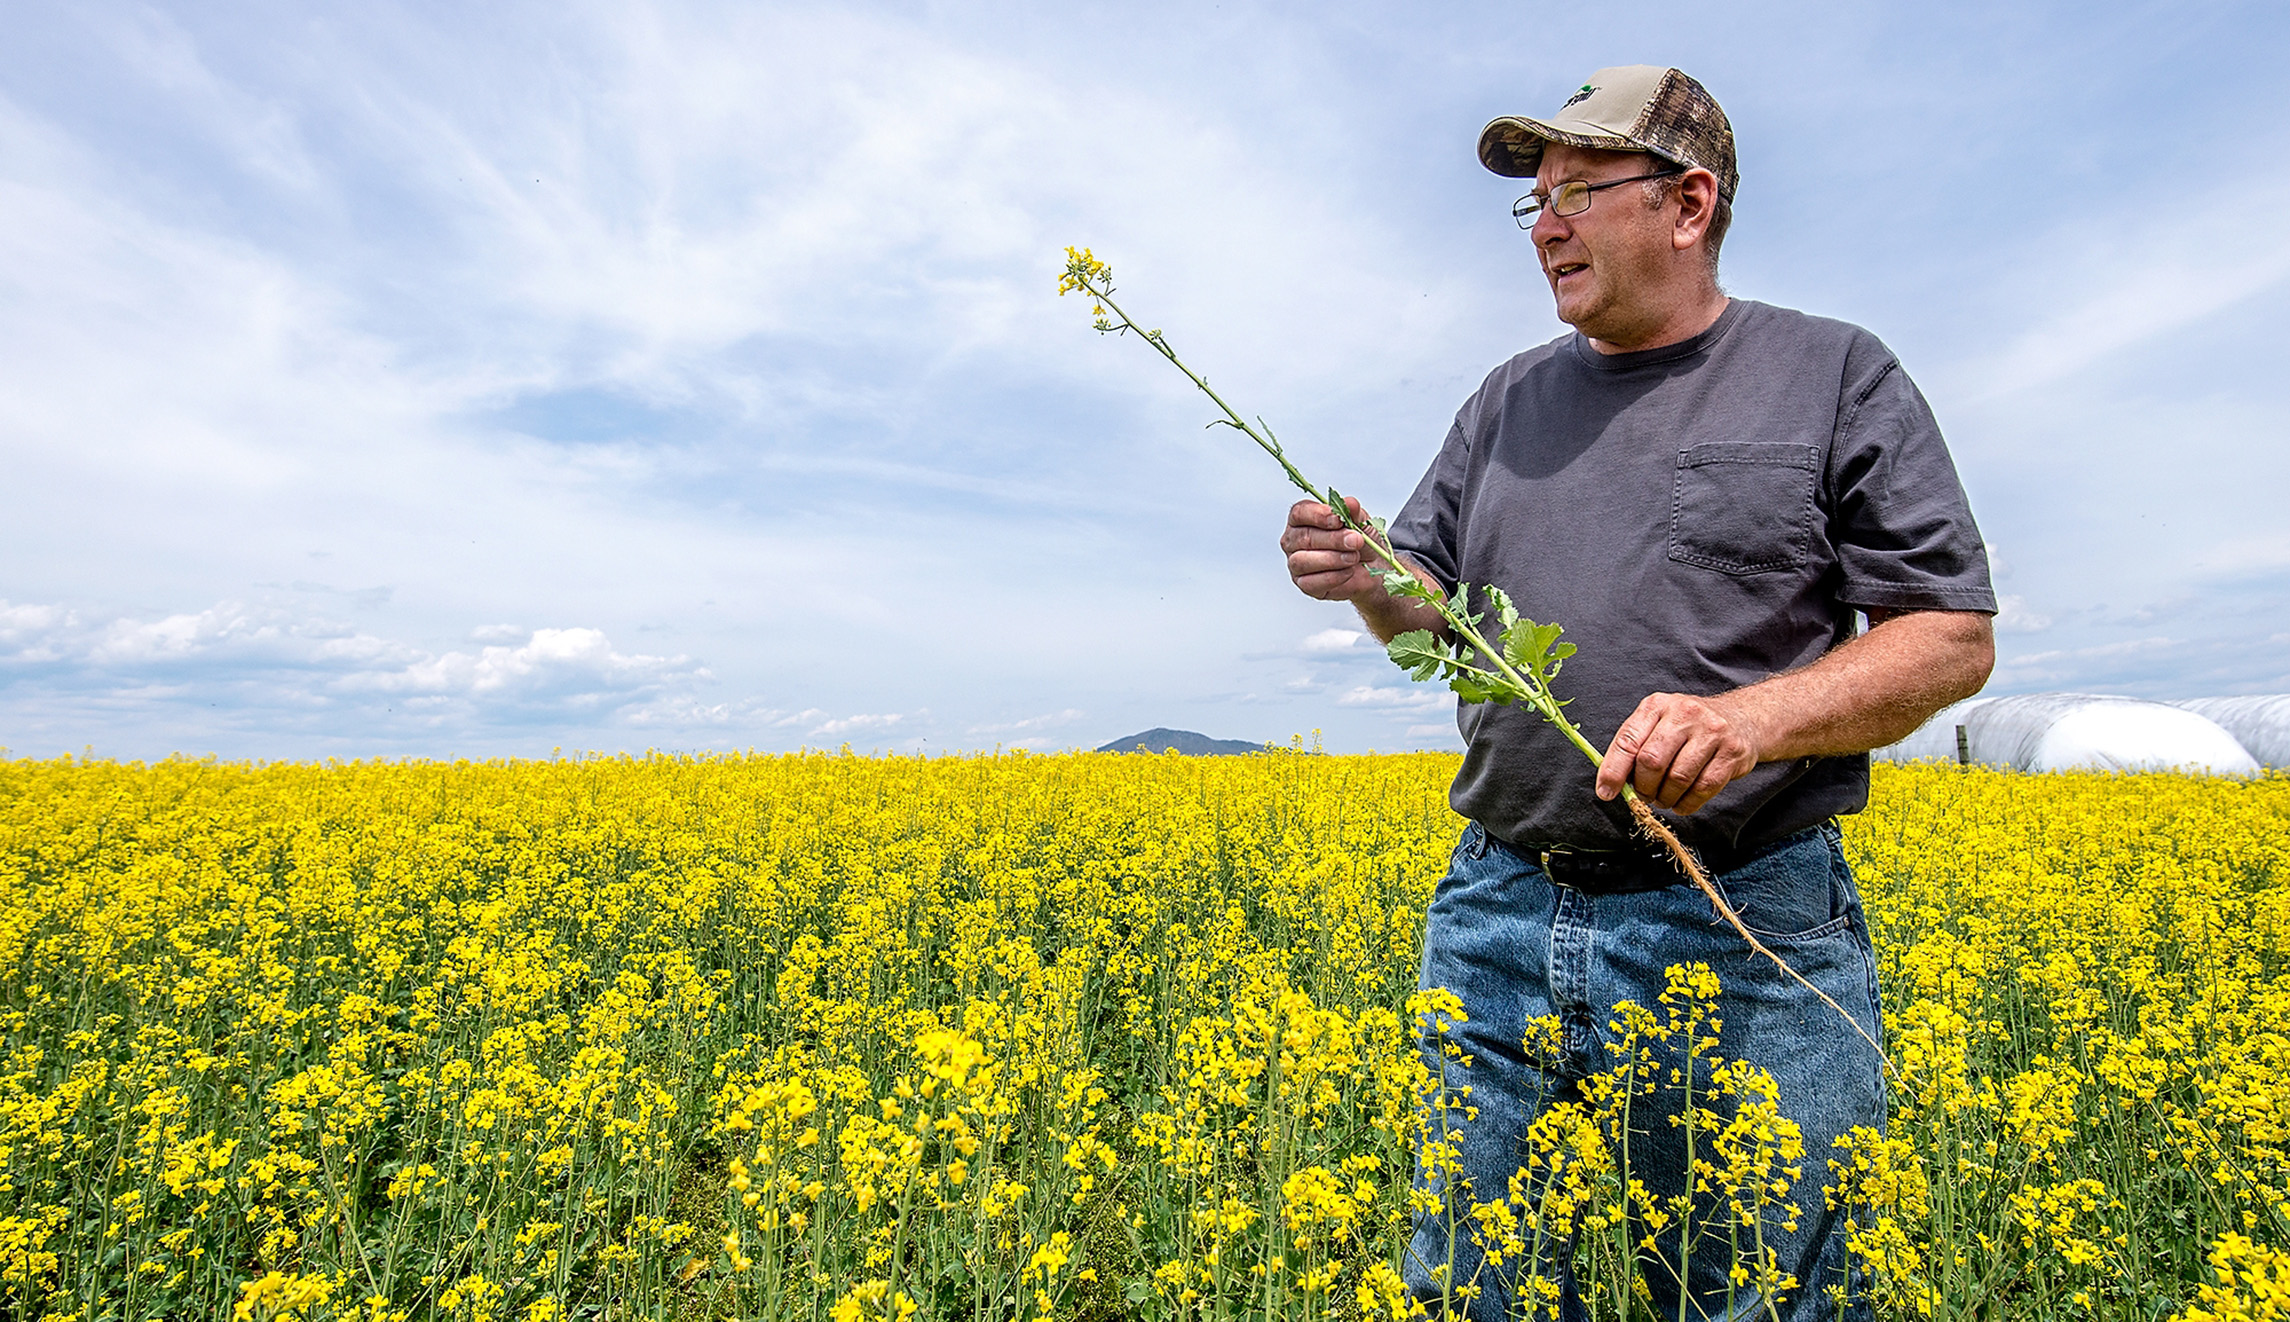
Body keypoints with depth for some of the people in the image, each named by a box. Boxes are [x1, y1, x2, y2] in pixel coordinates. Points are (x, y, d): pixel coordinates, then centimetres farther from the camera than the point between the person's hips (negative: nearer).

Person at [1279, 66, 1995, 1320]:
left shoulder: (1838, 375, 2)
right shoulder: (1511, 400, 13)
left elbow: (1953, 638, -2)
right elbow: (1437, 604, 16)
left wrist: (1750, 717, -20)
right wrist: (1368, 579, -7)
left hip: (1745, 932, -3)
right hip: (1500, 913, 4)